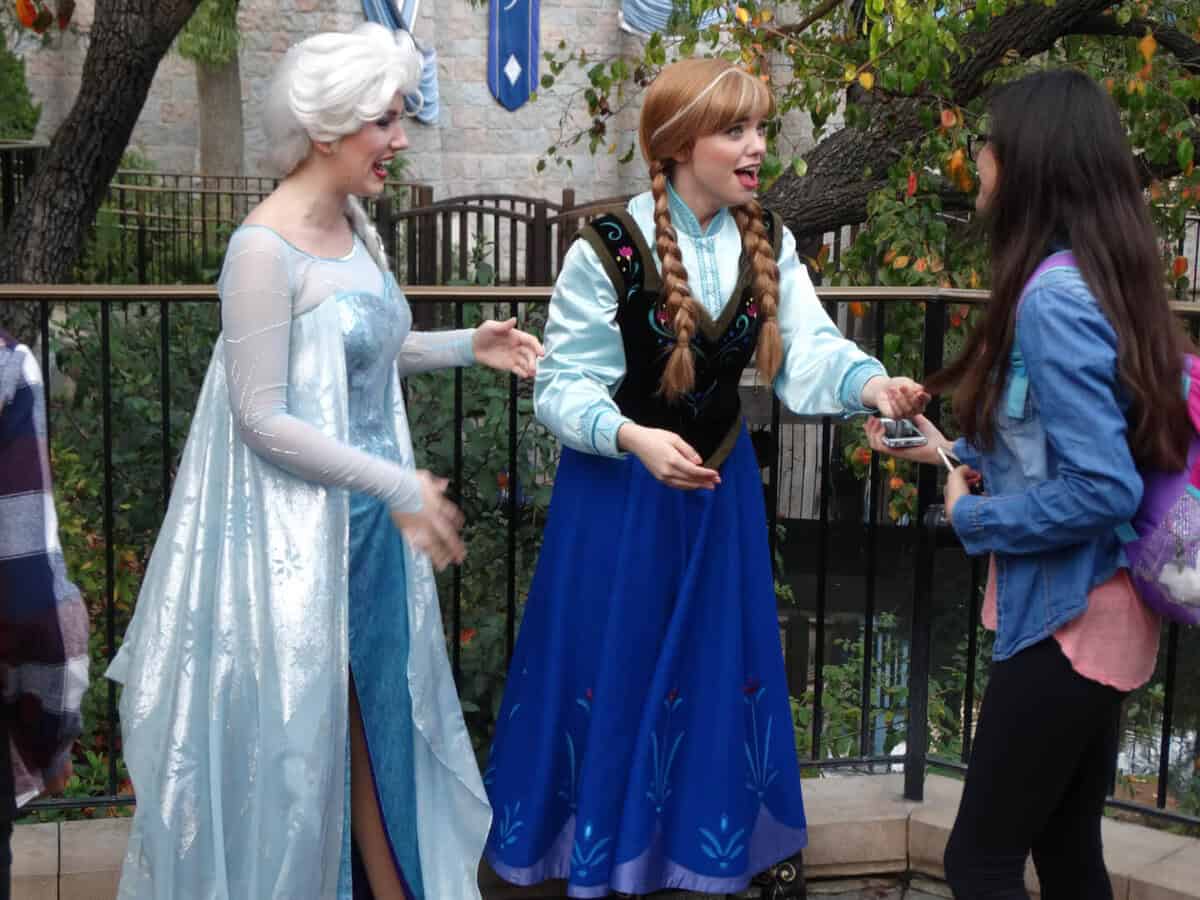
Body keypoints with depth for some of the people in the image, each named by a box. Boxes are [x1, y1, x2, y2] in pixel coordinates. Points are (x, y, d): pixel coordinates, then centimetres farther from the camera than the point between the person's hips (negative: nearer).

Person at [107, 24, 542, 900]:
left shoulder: (355, 223, 5)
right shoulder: (264, 247, -20)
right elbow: (262, 418, -21)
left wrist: (466, 347, 8)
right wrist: (397, 485, -21)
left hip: (368, 516, 8)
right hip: (295, 523, -8)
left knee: (378, 706, 17)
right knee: (296, 720, 8)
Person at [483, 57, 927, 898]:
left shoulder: (769, 241, -2)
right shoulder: (608, 247, -18)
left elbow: (807, 349, -13)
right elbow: (564, 385, -16)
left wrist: (870, 382, -33)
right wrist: (635, 437, -33)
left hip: (720, 481, 5)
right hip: (618, 487, -5)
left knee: (714, 665, 14)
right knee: (610, 667, 6)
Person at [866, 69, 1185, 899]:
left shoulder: (1052, 296, -22)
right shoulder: (1100, 276, 7)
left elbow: (1101, 489, -26)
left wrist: (972, 516, -13)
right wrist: (956, 454, 17)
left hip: (1069, 620, -9)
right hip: (1098, 614, 9)